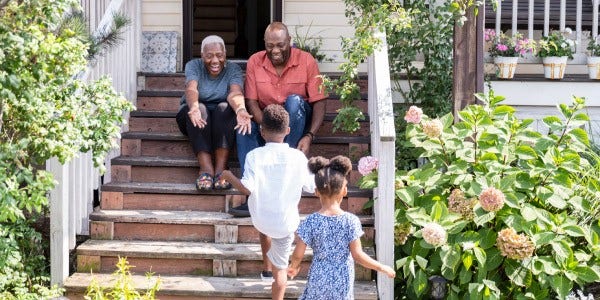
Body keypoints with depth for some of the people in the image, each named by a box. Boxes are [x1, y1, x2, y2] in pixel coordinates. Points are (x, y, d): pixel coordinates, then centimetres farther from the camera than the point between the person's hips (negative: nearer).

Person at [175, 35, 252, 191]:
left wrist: (240, 110, -49)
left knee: (225, 108, -31)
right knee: (200, 108, -32)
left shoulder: (233, 69, -4)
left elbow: (235, 93, -25)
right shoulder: (193, 66, -5)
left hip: (223, 119, 0)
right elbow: (191, 89, -25)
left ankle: (221, 169, -39)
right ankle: (206, 168, -44)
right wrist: (194, 108, -49)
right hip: (197, 115, 0)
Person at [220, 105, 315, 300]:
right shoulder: (298, 157, -11)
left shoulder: (255, 156, -16)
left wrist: (229, 176, -6)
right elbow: (311, 187, -2)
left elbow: (247, 189, -23)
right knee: (281, 269, 12)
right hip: (286, 223, -1)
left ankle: (266, 269, 46)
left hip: (260, 220, 1)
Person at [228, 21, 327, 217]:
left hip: (297, 122, -1)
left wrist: (309, 136, -26)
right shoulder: (255, 62, -4)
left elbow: (319, 103, -11)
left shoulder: (306, 61, -9)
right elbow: (251, 102, -8)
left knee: (294, 100, -33)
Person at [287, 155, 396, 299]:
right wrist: (382, 268, -1)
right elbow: (358, 255, -13)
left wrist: (294, 266, 14)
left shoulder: (311, 222, -13)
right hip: (342, 282, 0)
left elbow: (298, 255, -8)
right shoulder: (351, 221, -14)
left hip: (319, 280, 0)